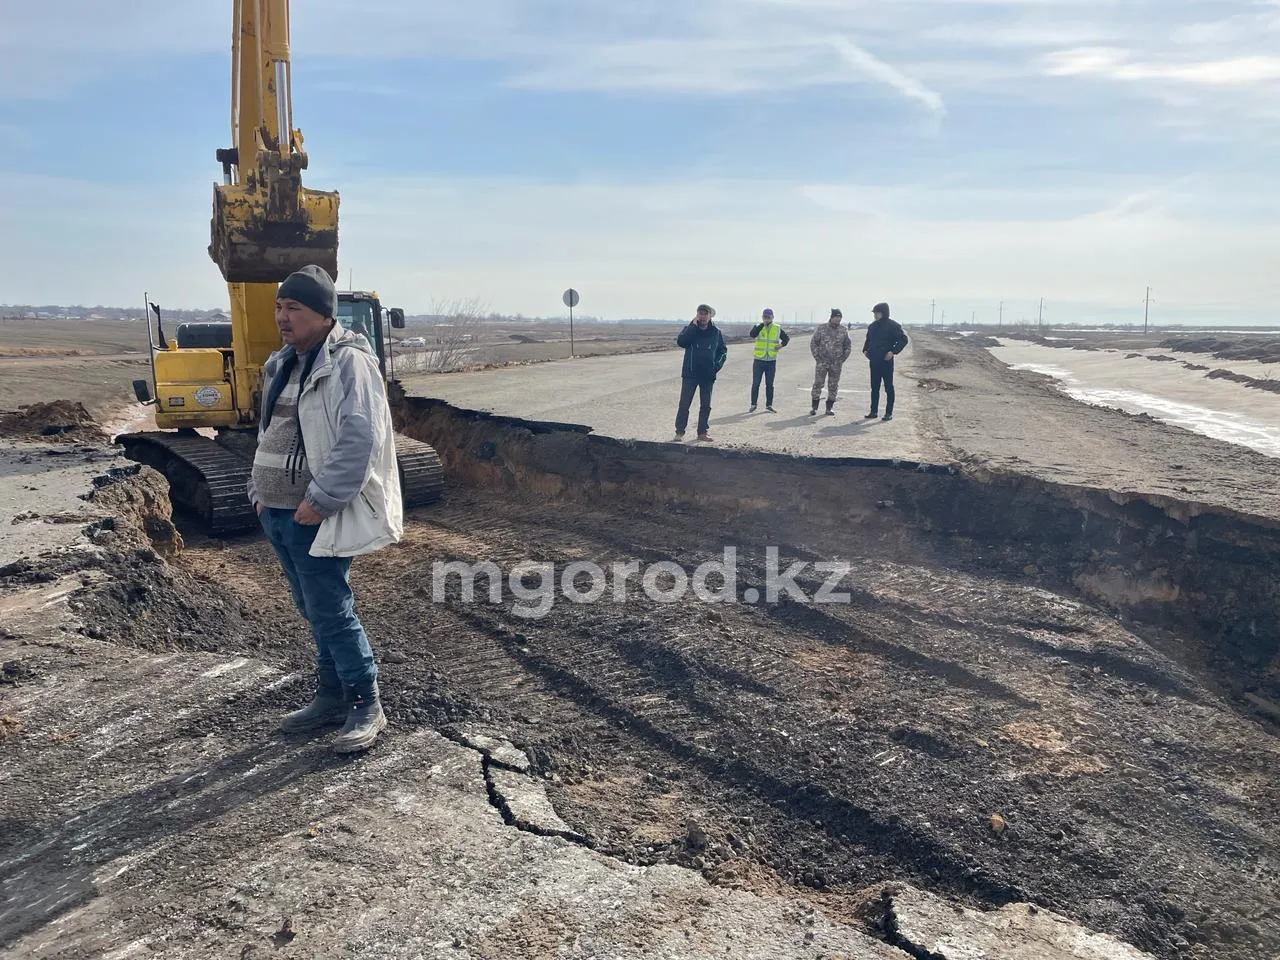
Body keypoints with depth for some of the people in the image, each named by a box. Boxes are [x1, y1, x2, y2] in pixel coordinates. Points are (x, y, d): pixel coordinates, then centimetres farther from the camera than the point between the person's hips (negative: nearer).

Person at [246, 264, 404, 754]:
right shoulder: (284, 364, 14)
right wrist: (260, 489, 16)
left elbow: (359, 438, -23)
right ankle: (332, 698, 29)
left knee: (330, 612, -4)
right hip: (277, 511, 9)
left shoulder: (348, 362, -14)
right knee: (314, 611, 16)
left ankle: (366, 705, 11)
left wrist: (321, 499, -22)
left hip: (314, 516, -9)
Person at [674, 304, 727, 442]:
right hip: (690, 374, -2)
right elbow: (680, 342, -20)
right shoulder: (690, 329, -1)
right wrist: (693, 326, -21)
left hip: (708, 375, 2)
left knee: (705, 405, 9)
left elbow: (723, 350, 12)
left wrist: (718, 364, -4)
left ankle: (703, 432, 19)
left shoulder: (716, 332, 4)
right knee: (684, 404, -3)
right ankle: (679, 431, 5)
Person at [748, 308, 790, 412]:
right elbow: (752, 334, -22)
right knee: (756, 383, 1)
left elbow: (787, 338, 18)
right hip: (759, 360, -2)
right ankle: (753, 404, 10)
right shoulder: (758, 327, -1)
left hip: (771, 361, 2)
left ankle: (769, 405, 16)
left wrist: (782, 345, -2)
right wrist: (762, 324, -26)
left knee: (770, 384, 7)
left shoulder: (777, 329, 6)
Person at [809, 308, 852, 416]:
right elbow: (813, 344, 1)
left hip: (836, 363, 2)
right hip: (822, 362, -2)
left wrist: (842, 359, 2)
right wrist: (817, 358, -5)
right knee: (818, 383, -5)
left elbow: (848, 345, 12)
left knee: (833, 386, 5)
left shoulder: (843, 330, 5)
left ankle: (829, 408, 14)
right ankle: (814, 407, 2)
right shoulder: (821, 329, -2)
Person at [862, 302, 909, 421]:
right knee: (874, 387, 9)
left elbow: (903, 339, -10)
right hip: (874, 361, 6)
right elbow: (868, 340, 25)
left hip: (886, 361, -6)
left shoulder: (892, 325, -9)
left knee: (888, 387, 1)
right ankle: (873, 412, 15)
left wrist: (893, 351, -18)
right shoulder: (873, 326, 11)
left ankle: (889, 413, 7)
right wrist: (865, 350, 9)